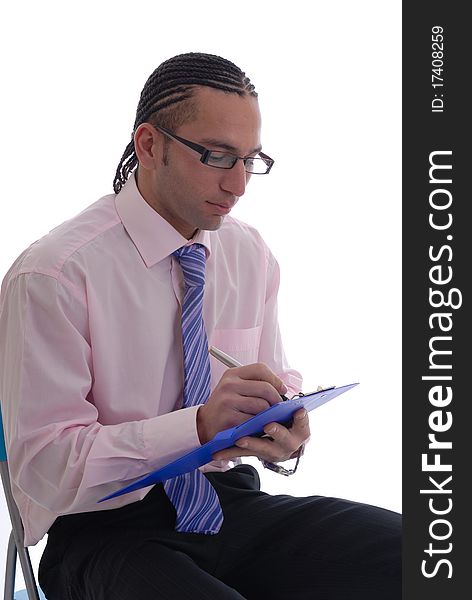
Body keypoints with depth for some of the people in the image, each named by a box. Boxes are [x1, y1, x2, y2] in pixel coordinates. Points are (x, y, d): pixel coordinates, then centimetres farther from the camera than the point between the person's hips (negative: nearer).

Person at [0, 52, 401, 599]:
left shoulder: (251, 255, 7)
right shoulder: (52, 274, -13)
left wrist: (284, 433, -11)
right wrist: (200, 425, -28)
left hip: (230, 502, 6)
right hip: (109, 531, -6)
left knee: (404, 552, -19)